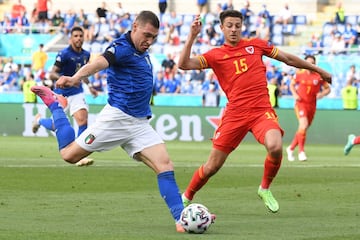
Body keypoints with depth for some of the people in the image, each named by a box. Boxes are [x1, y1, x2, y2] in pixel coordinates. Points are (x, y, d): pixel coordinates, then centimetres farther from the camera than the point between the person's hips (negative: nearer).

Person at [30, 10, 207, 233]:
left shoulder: (141, 51, 10)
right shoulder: (122, 48, -18)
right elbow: (100, 62, -40)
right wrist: (76, 78, -57)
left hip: (140, 124, 7)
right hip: (117, 118, -7)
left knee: (165, 166, -9)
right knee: (69, 154, 4)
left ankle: (181, 219, -10)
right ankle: (53, 103, 26)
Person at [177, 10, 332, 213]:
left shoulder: (256, 45, 11)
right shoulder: (216, 55, 6)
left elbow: (289, 59, 20)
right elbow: (184, 64, -6)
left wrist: (318, 70, 25)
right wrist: (192, 36, -14)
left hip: (262, 110, 0)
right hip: (235, 113, 0)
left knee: (275, 147, -29)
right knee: (213, 166, -1)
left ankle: (265, 189, -2)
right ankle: (186, 198, 25)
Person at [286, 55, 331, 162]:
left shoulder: (319, 76, -1)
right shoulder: (299, 74, -1)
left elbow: (327, 88, 8)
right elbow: (292, 84, 14)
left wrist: (322, 94, -14)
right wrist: (295, 94, -3)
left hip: (312, 105, 3)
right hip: (301, 103, -3)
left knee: (303, 128, 9)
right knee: (304, 124, -23)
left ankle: (291, 148, 29)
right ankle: (301, 151, -18)